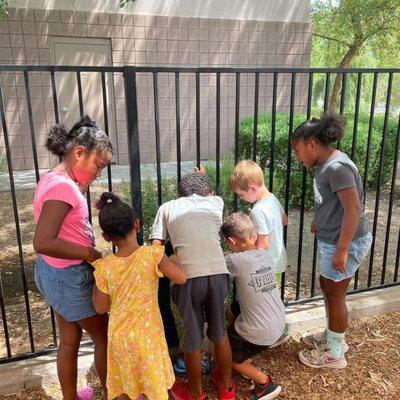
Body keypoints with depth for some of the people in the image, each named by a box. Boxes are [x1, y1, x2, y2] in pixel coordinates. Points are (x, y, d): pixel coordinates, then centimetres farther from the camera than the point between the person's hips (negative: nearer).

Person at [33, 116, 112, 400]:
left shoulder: (54, 179, 5)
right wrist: (92, 254, -24)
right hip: (70, 277, -9)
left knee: (70, 341, 23)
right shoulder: (62, 186, -26)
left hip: (55, 272, 9)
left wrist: (82, 188, 2)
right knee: (105, 338, 12)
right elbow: (43, 243, -31)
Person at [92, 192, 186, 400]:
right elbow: (181, 278, -16)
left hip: (119, 336, 2)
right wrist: (167, 260, 0)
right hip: (147, 335, -1)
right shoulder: (153, 254, -19)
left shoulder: (104, 267, -13)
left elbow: (101, 308, -4)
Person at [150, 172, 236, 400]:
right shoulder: (215, 202, 19)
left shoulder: (168, 207, 14)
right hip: (218, 274, 2)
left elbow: (156, 247, 5)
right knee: (220, 332, 24)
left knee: (192, 338, 18)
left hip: (188, 277, -2)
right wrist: (203, 180, 60)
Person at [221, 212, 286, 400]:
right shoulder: (265, 254, -4)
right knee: (234, 309, 27)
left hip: (260, 334, -7)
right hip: (279, 323, 7)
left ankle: (264, 383, 7)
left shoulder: (235, 260, -24)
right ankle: (276, 337, 27)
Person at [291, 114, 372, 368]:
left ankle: (334, 354, 27)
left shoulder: (336, 167, -24)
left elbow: (353, 209, -28)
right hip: (332, 239, 9)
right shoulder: (327, 164, 6)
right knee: (327, 287, 22)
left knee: (334, 294, 7)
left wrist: (341, 250, -26)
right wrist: (319, 221, 12)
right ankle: (333, 336, 43)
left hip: (347, 242, -9)